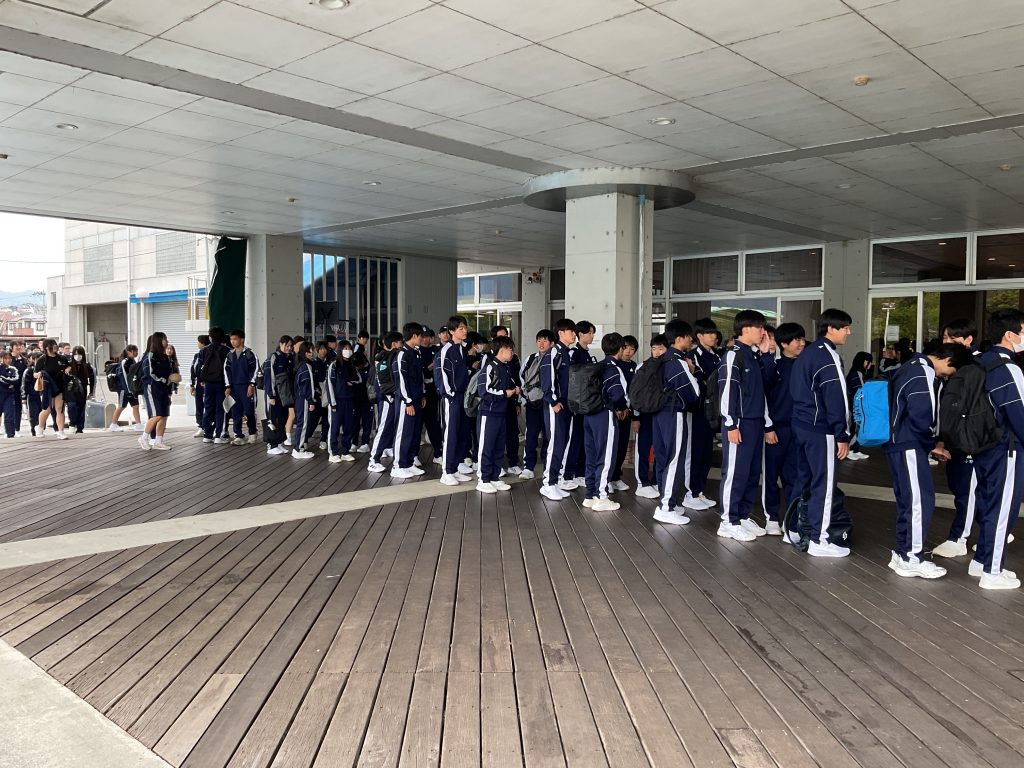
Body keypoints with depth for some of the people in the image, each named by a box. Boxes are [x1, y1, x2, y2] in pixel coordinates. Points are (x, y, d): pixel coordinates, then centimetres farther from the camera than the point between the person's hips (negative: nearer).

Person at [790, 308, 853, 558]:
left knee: (805, 479, 16)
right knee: (824, 483, -4)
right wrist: (842, 435, -15)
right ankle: (819, 540, -1)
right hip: (820, 429, -9)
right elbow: (835, 399, -17)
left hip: (801, 424, 9)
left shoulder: (806, 353, 14)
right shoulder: (828, 355, -14)